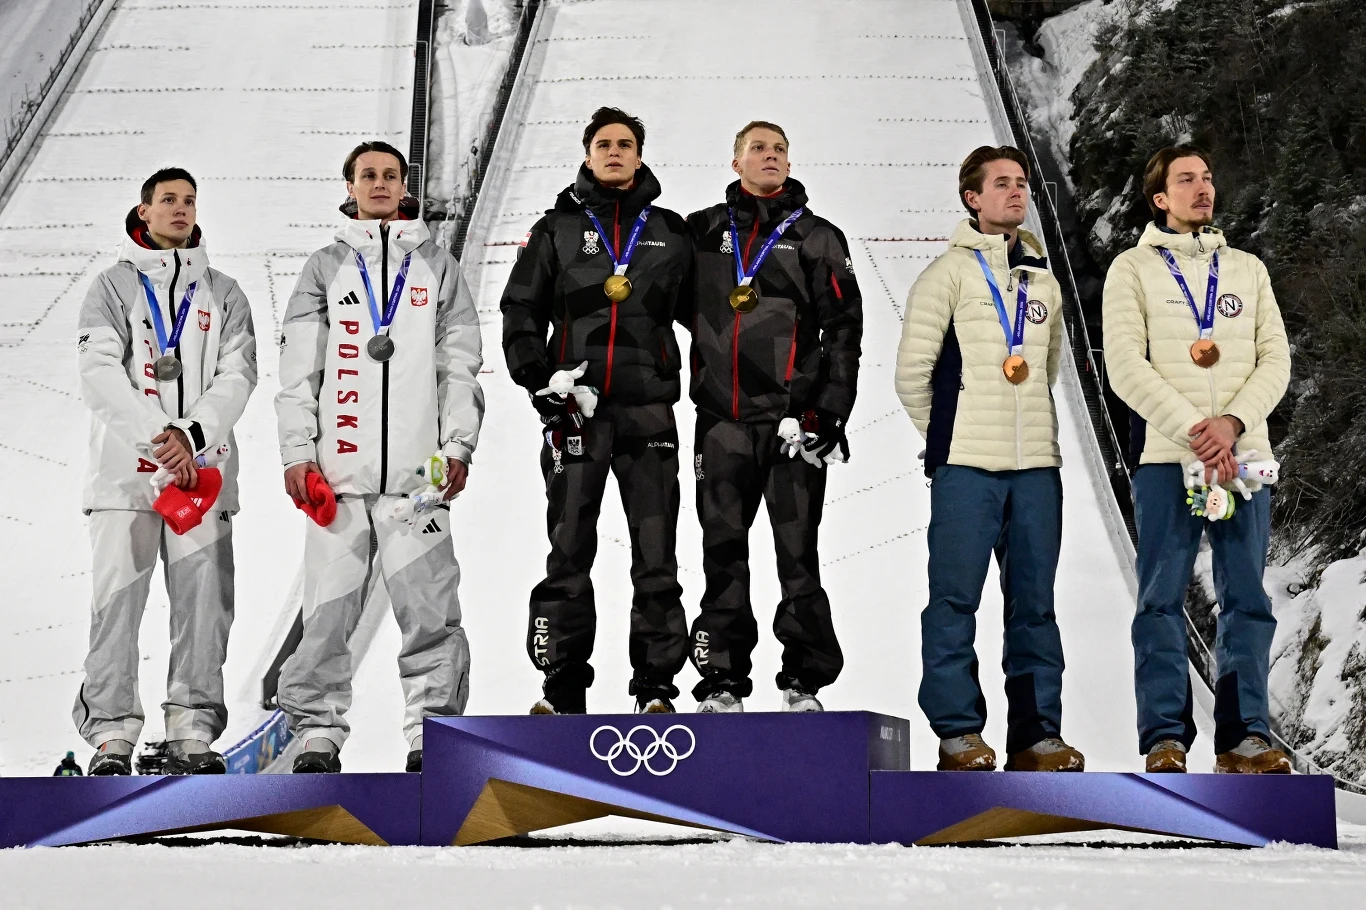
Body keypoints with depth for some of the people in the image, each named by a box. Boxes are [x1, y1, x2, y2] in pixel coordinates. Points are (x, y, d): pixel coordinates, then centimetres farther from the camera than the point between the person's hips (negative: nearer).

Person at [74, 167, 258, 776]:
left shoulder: (222, 293, 16)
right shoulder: (113, 287, 10)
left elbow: (238, 373, 4)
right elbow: (100, 373, -3)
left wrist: (193, 436, -13)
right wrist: (160, 441, -15)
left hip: (204, 469, 2)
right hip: (126, 467, -2)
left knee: (204, 600, -3)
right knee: (117, 599, -6)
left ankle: (191, 731, 2)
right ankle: (112, 734, -3)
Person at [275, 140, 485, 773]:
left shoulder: (436, 267, 16)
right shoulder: (325, 269, 15)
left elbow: (460, 366, 10)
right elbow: (298, 370, 9)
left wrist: (458, 447, -1)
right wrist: (297, 452, -2)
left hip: (417, 473, 0)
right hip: (337, 471, 0)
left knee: (429, 611, -6)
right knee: (328, 609, -2)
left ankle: (431, 731, 0)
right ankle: (318, 732, 5)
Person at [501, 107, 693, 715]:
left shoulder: (670, 232, 12)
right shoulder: (556, 230, 10)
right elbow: (520, 312, 8)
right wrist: (541, 379, -6)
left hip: (649, 408, 1)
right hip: (574, 406, 0)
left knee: (655, 553, 0)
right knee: (569, 549, -1)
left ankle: (656, 685, 5)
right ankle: (563, 685, 5)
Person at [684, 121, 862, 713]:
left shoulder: (816, 238, 7)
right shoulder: (702, 232, 11)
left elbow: (843, 328, 3)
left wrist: (827, 414, -5)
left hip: (793, 420, -2)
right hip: (721, 418, 2)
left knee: (798, 553, 0)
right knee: (724, 554, 4)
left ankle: (805, 681, 7)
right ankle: (723, 680, 10)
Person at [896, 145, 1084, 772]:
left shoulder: (1044, 281, 16)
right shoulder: (949, 272, 1)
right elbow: (912, 369, -1)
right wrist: (946, 437, 4)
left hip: (1037, 465, 5)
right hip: (966, 465, -5)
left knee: (1034, 602, 5)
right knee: (955, 597, -4)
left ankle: (1036, 733, 10)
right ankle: (958, 732, 3)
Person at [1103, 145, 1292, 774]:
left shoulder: (1248, 269, 17)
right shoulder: (1133, 269, 7)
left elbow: (1276, 360, 8)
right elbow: (1126, 367, -5)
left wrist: (1233, 423, -10)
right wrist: (1194, 432, -14)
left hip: (1243, 455, 3)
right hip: (1165, 457, -3)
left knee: (1247, 598, 1)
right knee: (1163, 599, -3)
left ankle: (1244, 735, 5)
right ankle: (1166, 737, 1)